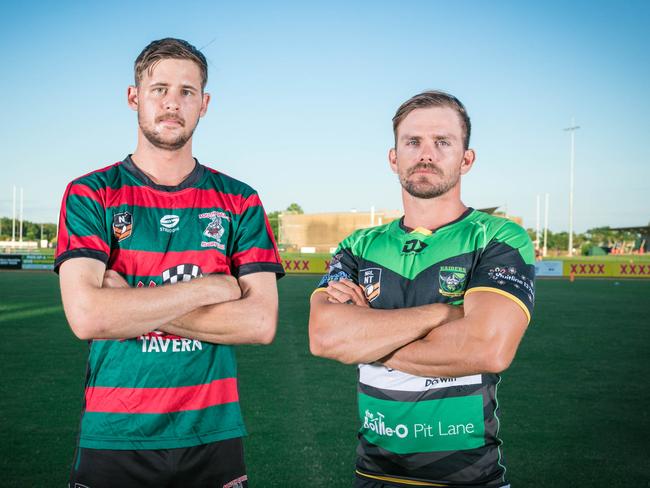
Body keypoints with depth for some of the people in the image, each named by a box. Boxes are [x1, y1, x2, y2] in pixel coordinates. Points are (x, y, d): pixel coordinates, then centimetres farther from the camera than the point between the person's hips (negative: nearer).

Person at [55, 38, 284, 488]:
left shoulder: (239, 201, 2)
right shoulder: (91, 195, -2)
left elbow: (261, 323, -10)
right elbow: (86, 316, -18)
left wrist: (132, 305, -14)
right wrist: (211, 287, -14)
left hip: (213, 436, 1)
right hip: (113, 439, -1)